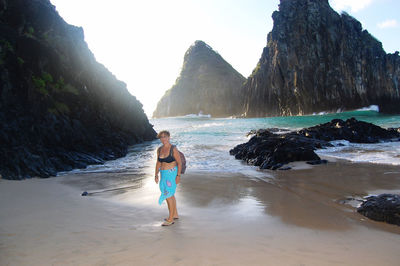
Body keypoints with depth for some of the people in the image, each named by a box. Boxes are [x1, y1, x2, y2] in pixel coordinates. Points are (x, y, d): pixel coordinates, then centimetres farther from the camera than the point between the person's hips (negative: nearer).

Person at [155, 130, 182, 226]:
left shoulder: (173, 149, -13)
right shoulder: (159, 149, 6)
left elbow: (179, 163, -11)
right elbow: (158, 163, 13)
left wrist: (178, 176, -16)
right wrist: (156, 175, 10)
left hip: (172, 173, -7)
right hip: (164, 174, 7)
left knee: (168, 196, -8)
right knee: (170, 194, 17)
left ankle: (170, 219, 2)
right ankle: (175, 214, 33)